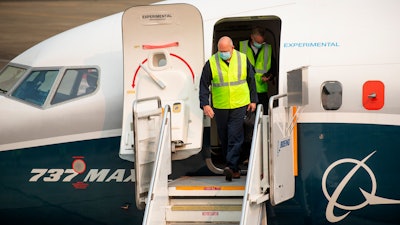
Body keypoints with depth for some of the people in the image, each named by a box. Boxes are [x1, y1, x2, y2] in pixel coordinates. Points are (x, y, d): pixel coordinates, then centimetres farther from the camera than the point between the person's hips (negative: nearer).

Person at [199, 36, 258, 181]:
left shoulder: (243, 59, 0)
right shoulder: (211, 63, -5)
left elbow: (251, 80, 11)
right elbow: (204, 85, -2)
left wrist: (253, 100, 12)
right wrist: (205, 104, -11)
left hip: (239, 105, -1)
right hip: (220, 107, 1)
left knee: (235, 137, -11)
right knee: (224, 138, 8)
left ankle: (231, 166, -15)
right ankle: (235, 169, 21)